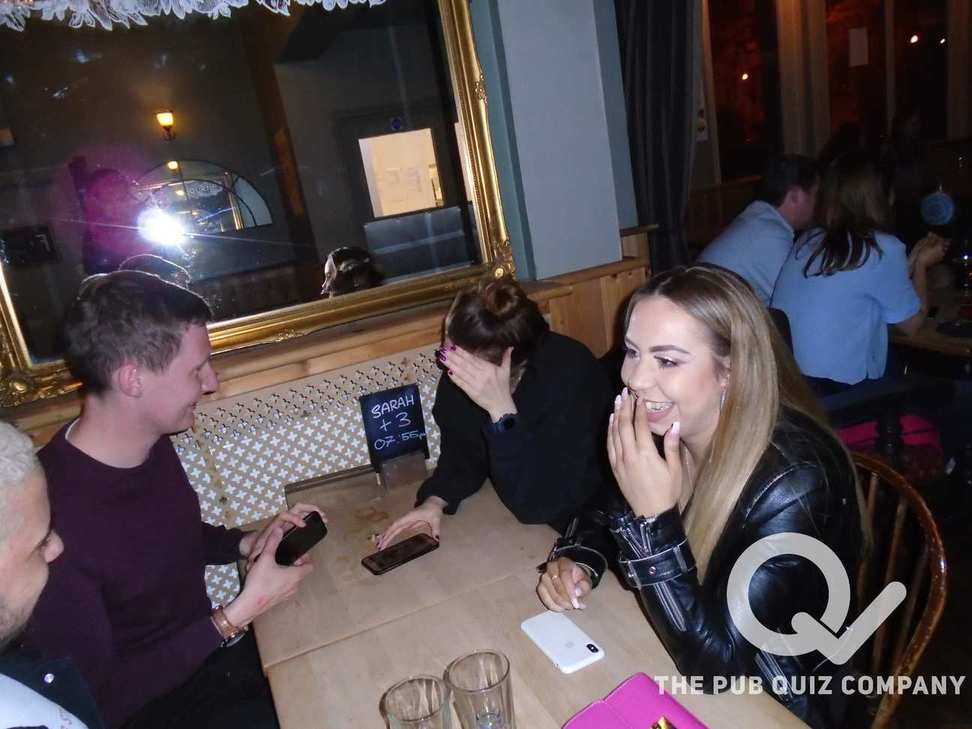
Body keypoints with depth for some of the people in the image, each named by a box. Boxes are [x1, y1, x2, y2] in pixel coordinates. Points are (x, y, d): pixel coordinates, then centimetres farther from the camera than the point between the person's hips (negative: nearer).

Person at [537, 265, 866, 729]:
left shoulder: (793, 481, -30)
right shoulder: (665, 431, -13)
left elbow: (715, 666, -29)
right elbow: (606, 513, 6)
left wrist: (654, 515, -35)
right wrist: (572, 563, -13)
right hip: (675, 662, 5)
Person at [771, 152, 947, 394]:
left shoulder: (808, 241, 5)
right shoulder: (884, 249, -10)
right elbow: (912, 323, 6)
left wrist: (911, 260, 26)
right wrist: (921, 264, 19)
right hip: (835, 390, -6)